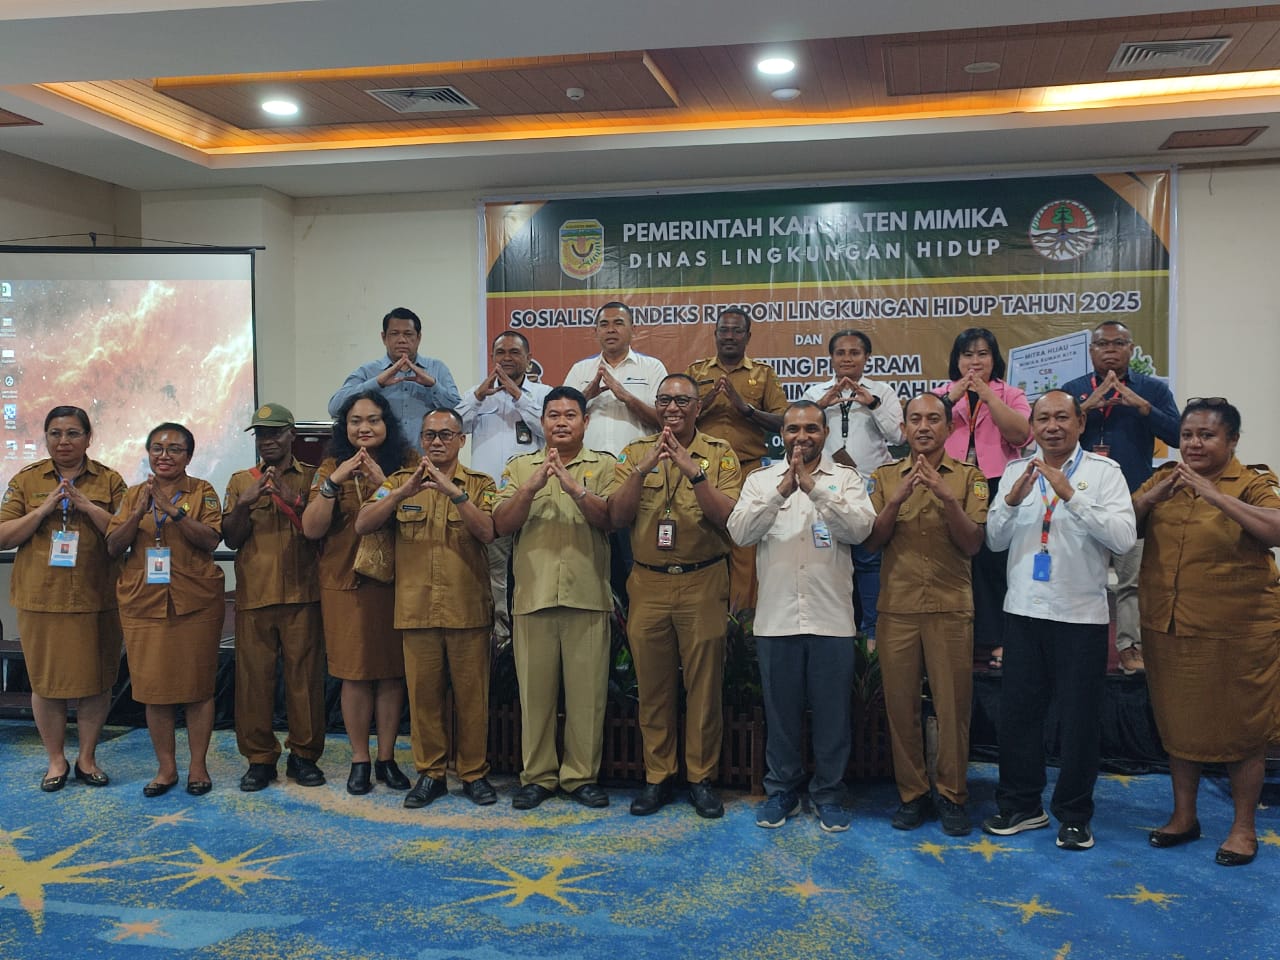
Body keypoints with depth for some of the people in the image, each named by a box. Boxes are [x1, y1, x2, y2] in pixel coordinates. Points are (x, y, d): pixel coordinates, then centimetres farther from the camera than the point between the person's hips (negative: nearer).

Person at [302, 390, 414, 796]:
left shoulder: (406, 463, 3)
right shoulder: (330, 467, 5)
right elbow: (311, 529, -4)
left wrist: (384, 482, -19)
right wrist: (334, 482, -15)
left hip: (394, 580, 0)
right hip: (346, 582, 0)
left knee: (392, 670, 5)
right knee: (355, 673, 3)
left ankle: (387, 758, 17)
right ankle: (360, 760, 15)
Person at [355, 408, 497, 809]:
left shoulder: (480, 484, 4)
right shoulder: (400, 481, 8)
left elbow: (487, 531, -14)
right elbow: (362, 525, -6)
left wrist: (454, 491, -25)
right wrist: (403, 492, -19)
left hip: (467, 608, -1)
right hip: (416, 608, 1)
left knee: (471, 693, 5)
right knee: (423, 693, 7)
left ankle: (474, 772, 19)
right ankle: (430, 773, 20)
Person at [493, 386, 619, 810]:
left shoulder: (604, 466, 7)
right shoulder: (519, 467, 12)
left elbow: (609, 518, -8)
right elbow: (502, 524, 1)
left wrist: (572, 485, -20)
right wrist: (533, 486, -13)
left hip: (588, 596, -1)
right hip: (533, 595, 1)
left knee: (587, 690, 3)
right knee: (535, 689, 6)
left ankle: (582, 775, 15)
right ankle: (537, 775, 17)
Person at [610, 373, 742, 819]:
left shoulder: (720, 453, 1)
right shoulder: (636, 452, 7)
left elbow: (728, 517, -12)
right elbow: (617, 516, -4)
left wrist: (694, 471, -22)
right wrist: (642, 469, -17)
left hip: (703, 583, -2)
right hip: (648, 583, 2)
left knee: (703, 685, 4)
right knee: (653, 686, 9)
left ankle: (701, 777, 17)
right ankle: (657, 777, 21)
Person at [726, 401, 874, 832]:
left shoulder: (845, 479, 5)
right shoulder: (760, 481, 8)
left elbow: (860, 528, -11)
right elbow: (739, 531, -7)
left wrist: (814, 488, -19)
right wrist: (781, 491, -17)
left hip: (831, 618, -1)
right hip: (777, 617, 1)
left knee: (832, 712, 8)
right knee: (780, 711, 11)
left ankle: (829, 793, 24)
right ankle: (782, 790, 27)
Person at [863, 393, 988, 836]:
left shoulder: (968, 476, 4)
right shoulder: (885, 476, 8)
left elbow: (972, 544, -4)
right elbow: (871, 541, 1)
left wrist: (947, 497, -18)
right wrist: (897, 499, -14)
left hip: (951, 607, -1)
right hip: (897, 608, 2)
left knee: (953, 704, 2)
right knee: (900, 704, 5)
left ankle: (952, 795, 16)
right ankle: (912, 794, 18)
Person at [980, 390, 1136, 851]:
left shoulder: (1103, 471, -4)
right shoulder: (1016, 471, 6)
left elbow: (1124, 538, -17)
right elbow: (995, 540, 2)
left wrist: (1070, 494, -23)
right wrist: (1013, 498, -15)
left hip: (1081, 614, -3)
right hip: (1024, 610, 3)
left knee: (1079, 718, 7)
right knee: (1017, 711, 10)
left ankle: (1074, 814, 23)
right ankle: (1020, 805, 26)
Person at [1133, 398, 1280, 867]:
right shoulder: (1163, 479, 8)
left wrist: (1213, 495, -30)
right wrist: (1153, 496, -18)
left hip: (1238, 630, -4)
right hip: (1169, 626, 4)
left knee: (1242, 727, 7)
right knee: (1178, 722, 14)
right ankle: (1183, 815, 30)